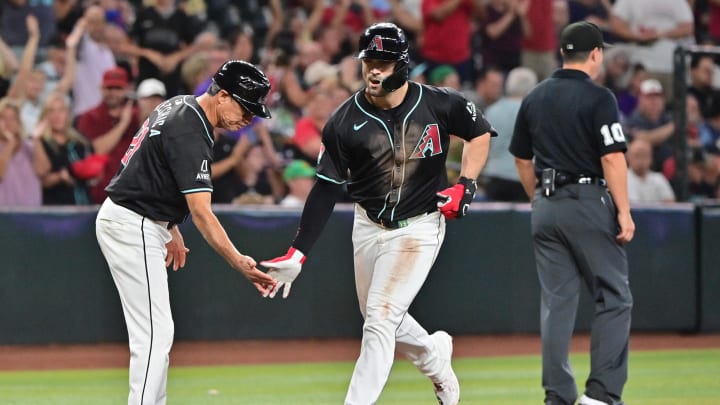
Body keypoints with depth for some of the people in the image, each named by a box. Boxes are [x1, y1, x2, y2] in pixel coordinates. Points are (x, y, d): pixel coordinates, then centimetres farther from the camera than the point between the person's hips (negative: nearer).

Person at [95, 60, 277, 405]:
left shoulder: (179, 106, 8)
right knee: (155, 334, -12)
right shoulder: (191, 133, -23)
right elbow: (201, 211, -30)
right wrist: (239, 263, -35)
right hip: (134, 229, -11)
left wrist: (170, 228, 22)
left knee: (155, 333, 15)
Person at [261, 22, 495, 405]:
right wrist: (297, 254, -16)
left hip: (419, 228, -4)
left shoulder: (439, 105, -14)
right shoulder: (344, 121, -12)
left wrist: (466, 184, -9)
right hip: (368, 227, 4)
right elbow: (325, 189, -10)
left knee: (380, 320, -12)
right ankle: (434, 357, 47)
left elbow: (480, 132, 6)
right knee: (379, 319, 16)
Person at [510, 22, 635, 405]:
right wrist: (624, 212, -14)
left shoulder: (534, 98, 10)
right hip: (588, 203, -6)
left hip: (546, 206, 6)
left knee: (556, 302, 7)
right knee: (614, 298, 1)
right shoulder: (598, 98, -9)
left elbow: (522, 159, 15)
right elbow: (612, 158, -16)